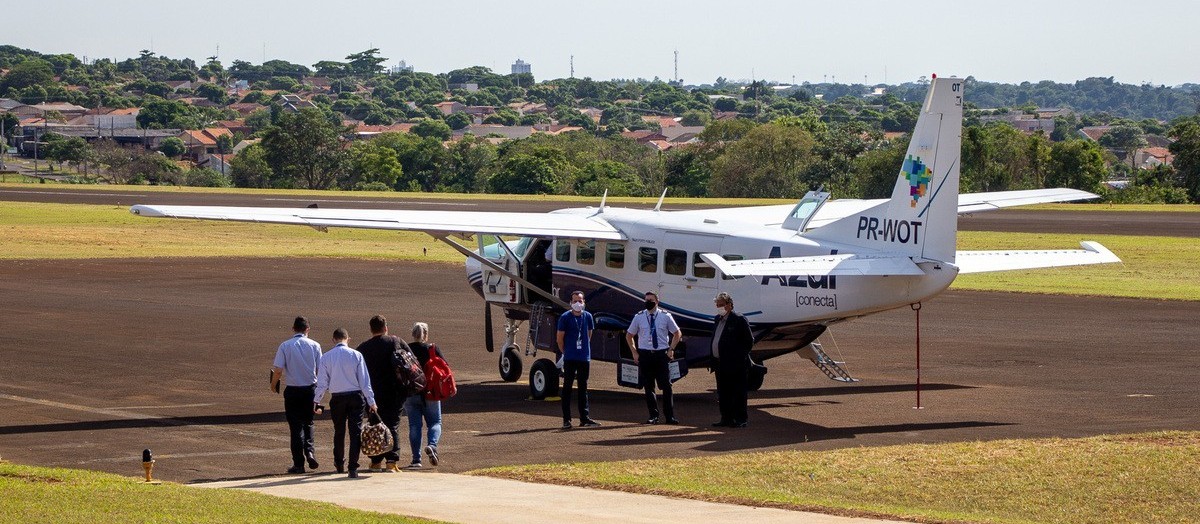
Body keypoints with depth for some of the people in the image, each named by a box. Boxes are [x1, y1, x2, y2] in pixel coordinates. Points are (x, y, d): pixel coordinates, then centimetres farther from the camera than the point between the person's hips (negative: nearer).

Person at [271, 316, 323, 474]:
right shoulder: (314, 345, -2)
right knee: (308, 422, 19)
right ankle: (309, 451, -4)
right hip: (311, 388, 2)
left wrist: (273, 385, 9)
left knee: (296, 426, 5)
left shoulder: (285, 346, -6)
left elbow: (278, 370, -10)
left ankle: (299, 464, 5)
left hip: (292, 390, -2)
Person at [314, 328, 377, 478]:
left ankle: (339, 463, 30)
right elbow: (364, 380, -4)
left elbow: (322, 382, 1)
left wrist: (316, 400, 12)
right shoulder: (356, 355, -5)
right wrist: (371, 401, 1)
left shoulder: (326, 357, -2)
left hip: (337, 398, 1)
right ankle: (353, 468, -9)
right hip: (356, 397, -1)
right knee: (355, 432, -1)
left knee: (339, 432, 17)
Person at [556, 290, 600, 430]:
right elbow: (560, 338, 0)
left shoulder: (587, 317, 6)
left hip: (584, 358, 4)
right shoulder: (565, 317, -5)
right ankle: (566, 419, 1)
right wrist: (565, 352, 4)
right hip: (570, 359, -4)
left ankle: (584, 418, 14)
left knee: (583, 388, 9)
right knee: (567, 388, -1)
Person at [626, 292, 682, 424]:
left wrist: (671, 350, 4)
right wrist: (635, 352, 6)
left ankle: (670, 416, 2)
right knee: (648, 387, 3)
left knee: (666, 386, -3)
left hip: (662, 354, -1)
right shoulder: (639, 317, 4)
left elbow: (677, 333, 13)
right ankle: (653, 416, 10)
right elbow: (629, 336, 15)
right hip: (645, 355, 1)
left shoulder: (665, 316, 1)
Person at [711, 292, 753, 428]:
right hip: (720, 363, 8)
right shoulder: (718, 319, 13)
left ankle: (740, 419, 2)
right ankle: (726, 418, 19)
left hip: (735, 365, -8)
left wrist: (741, 356, -7)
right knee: (723, 393, 12)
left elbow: (749, 340, -9)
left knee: (738, 393, -2)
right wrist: (714, 359, 14)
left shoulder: (739, 319, -10)